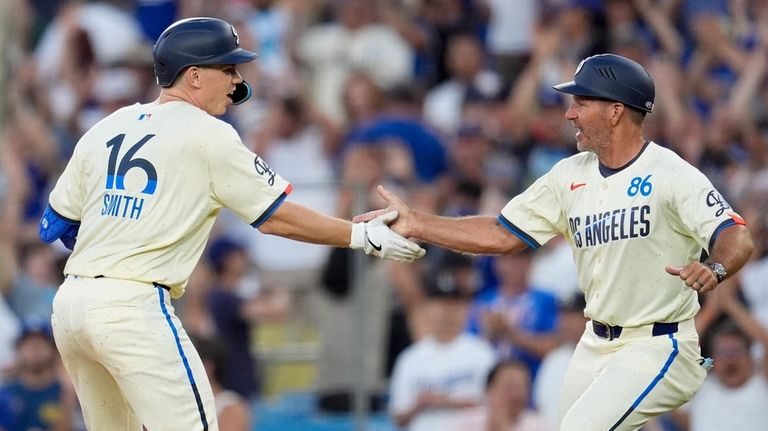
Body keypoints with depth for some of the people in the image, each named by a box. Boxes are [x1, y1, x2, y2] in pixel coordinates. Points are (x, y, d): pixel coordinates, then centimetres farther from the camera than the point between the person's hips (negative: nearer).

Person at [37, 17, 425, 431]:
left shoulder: (105, 129, 15)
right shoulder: (207, 135, -3)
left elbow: (56, 225, 19)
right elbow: (276, 217, -3)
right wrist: (362, 237, 2)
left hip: (68, 303, 8)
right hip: (132, 305, -8)